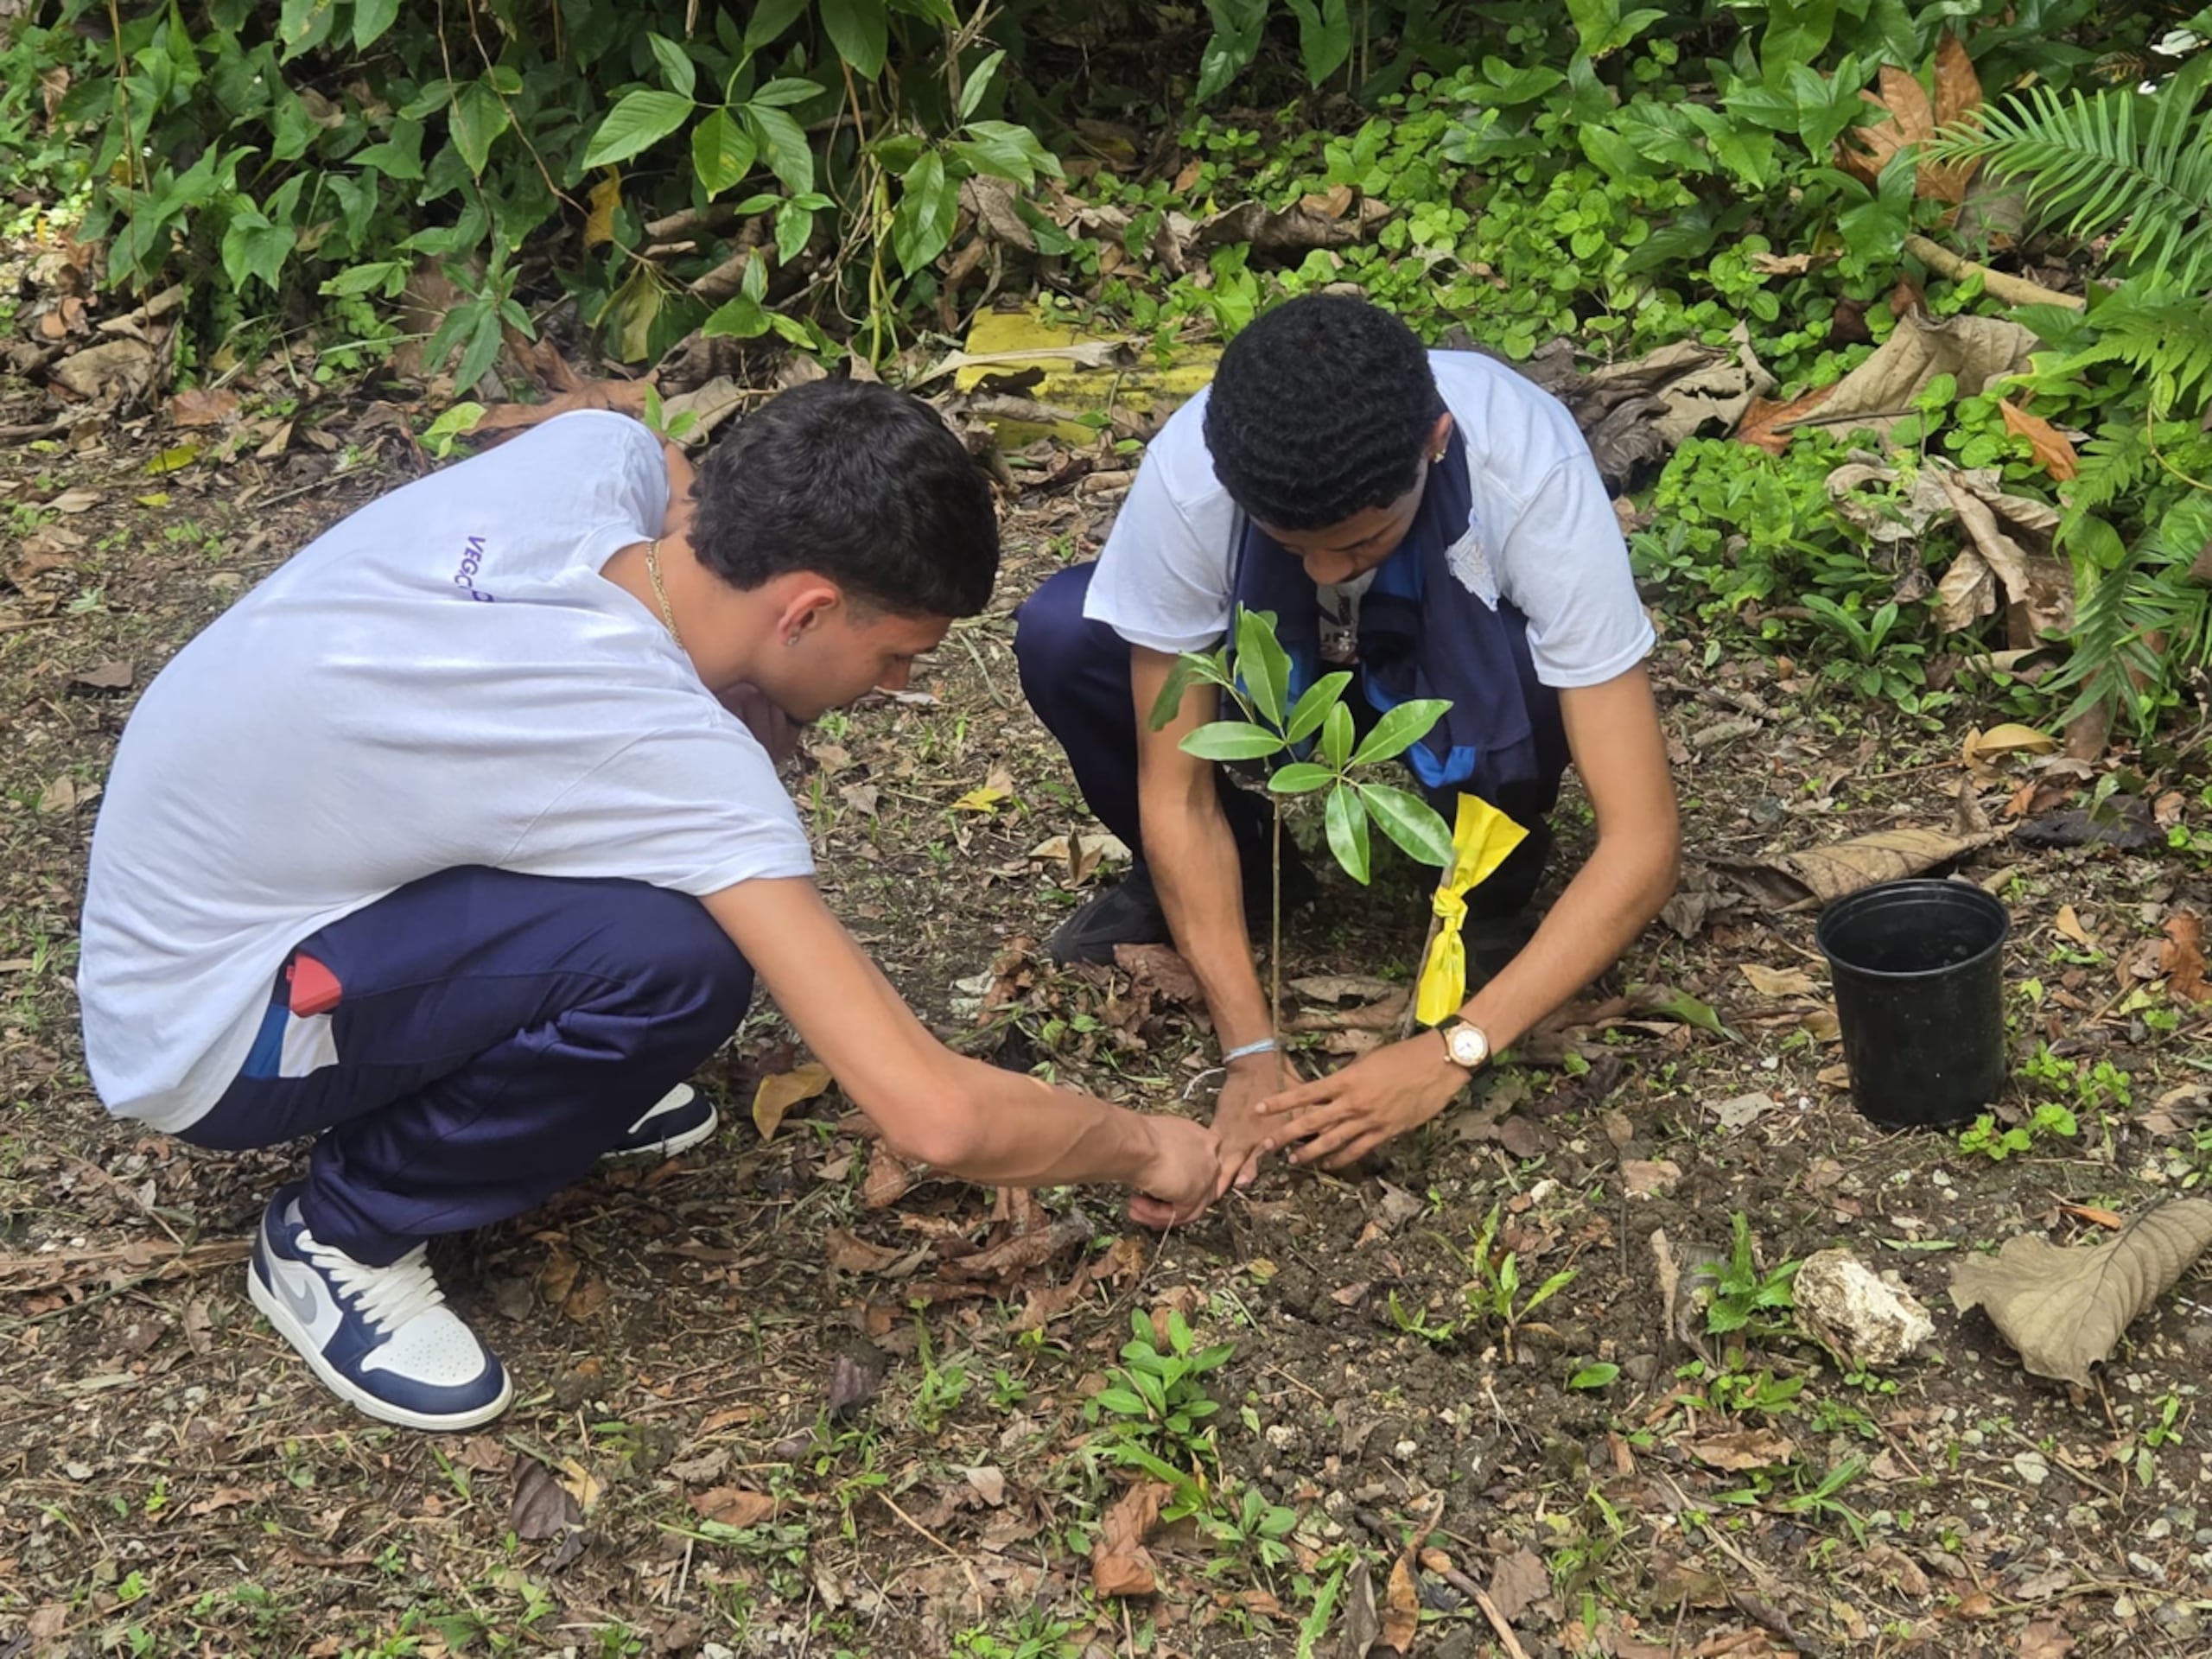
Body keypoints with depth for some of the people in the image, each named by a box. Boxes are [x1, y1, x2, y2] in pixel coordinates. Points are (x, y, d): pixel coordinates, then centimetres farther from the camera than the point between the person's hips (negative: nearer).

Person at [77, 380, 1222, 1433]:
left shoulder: (601, 452, -14)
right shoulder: (682, 759, -32)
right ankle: (342, 1234, -6)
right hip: (196, 1039, -8)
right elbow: (934, 1117, -32)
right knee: (676, 958, -30)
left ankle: (537, 1071, 13)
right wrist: (1142, 1147, -12)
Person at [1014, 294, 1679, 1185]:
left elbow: (1642, 839, -36)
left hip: (1458, 678, -2)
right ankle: (1234, 875, 0)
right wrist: (1251, 1054, -29)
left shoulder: (1532, 474, -37)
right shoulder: (1187, 472, -33)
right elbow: (1175, 790, -22)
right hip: (1279, 667, 2)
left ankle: (1486, 906, -7)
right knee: (1061, 636, -26)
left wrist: (1452, 1050, -42)